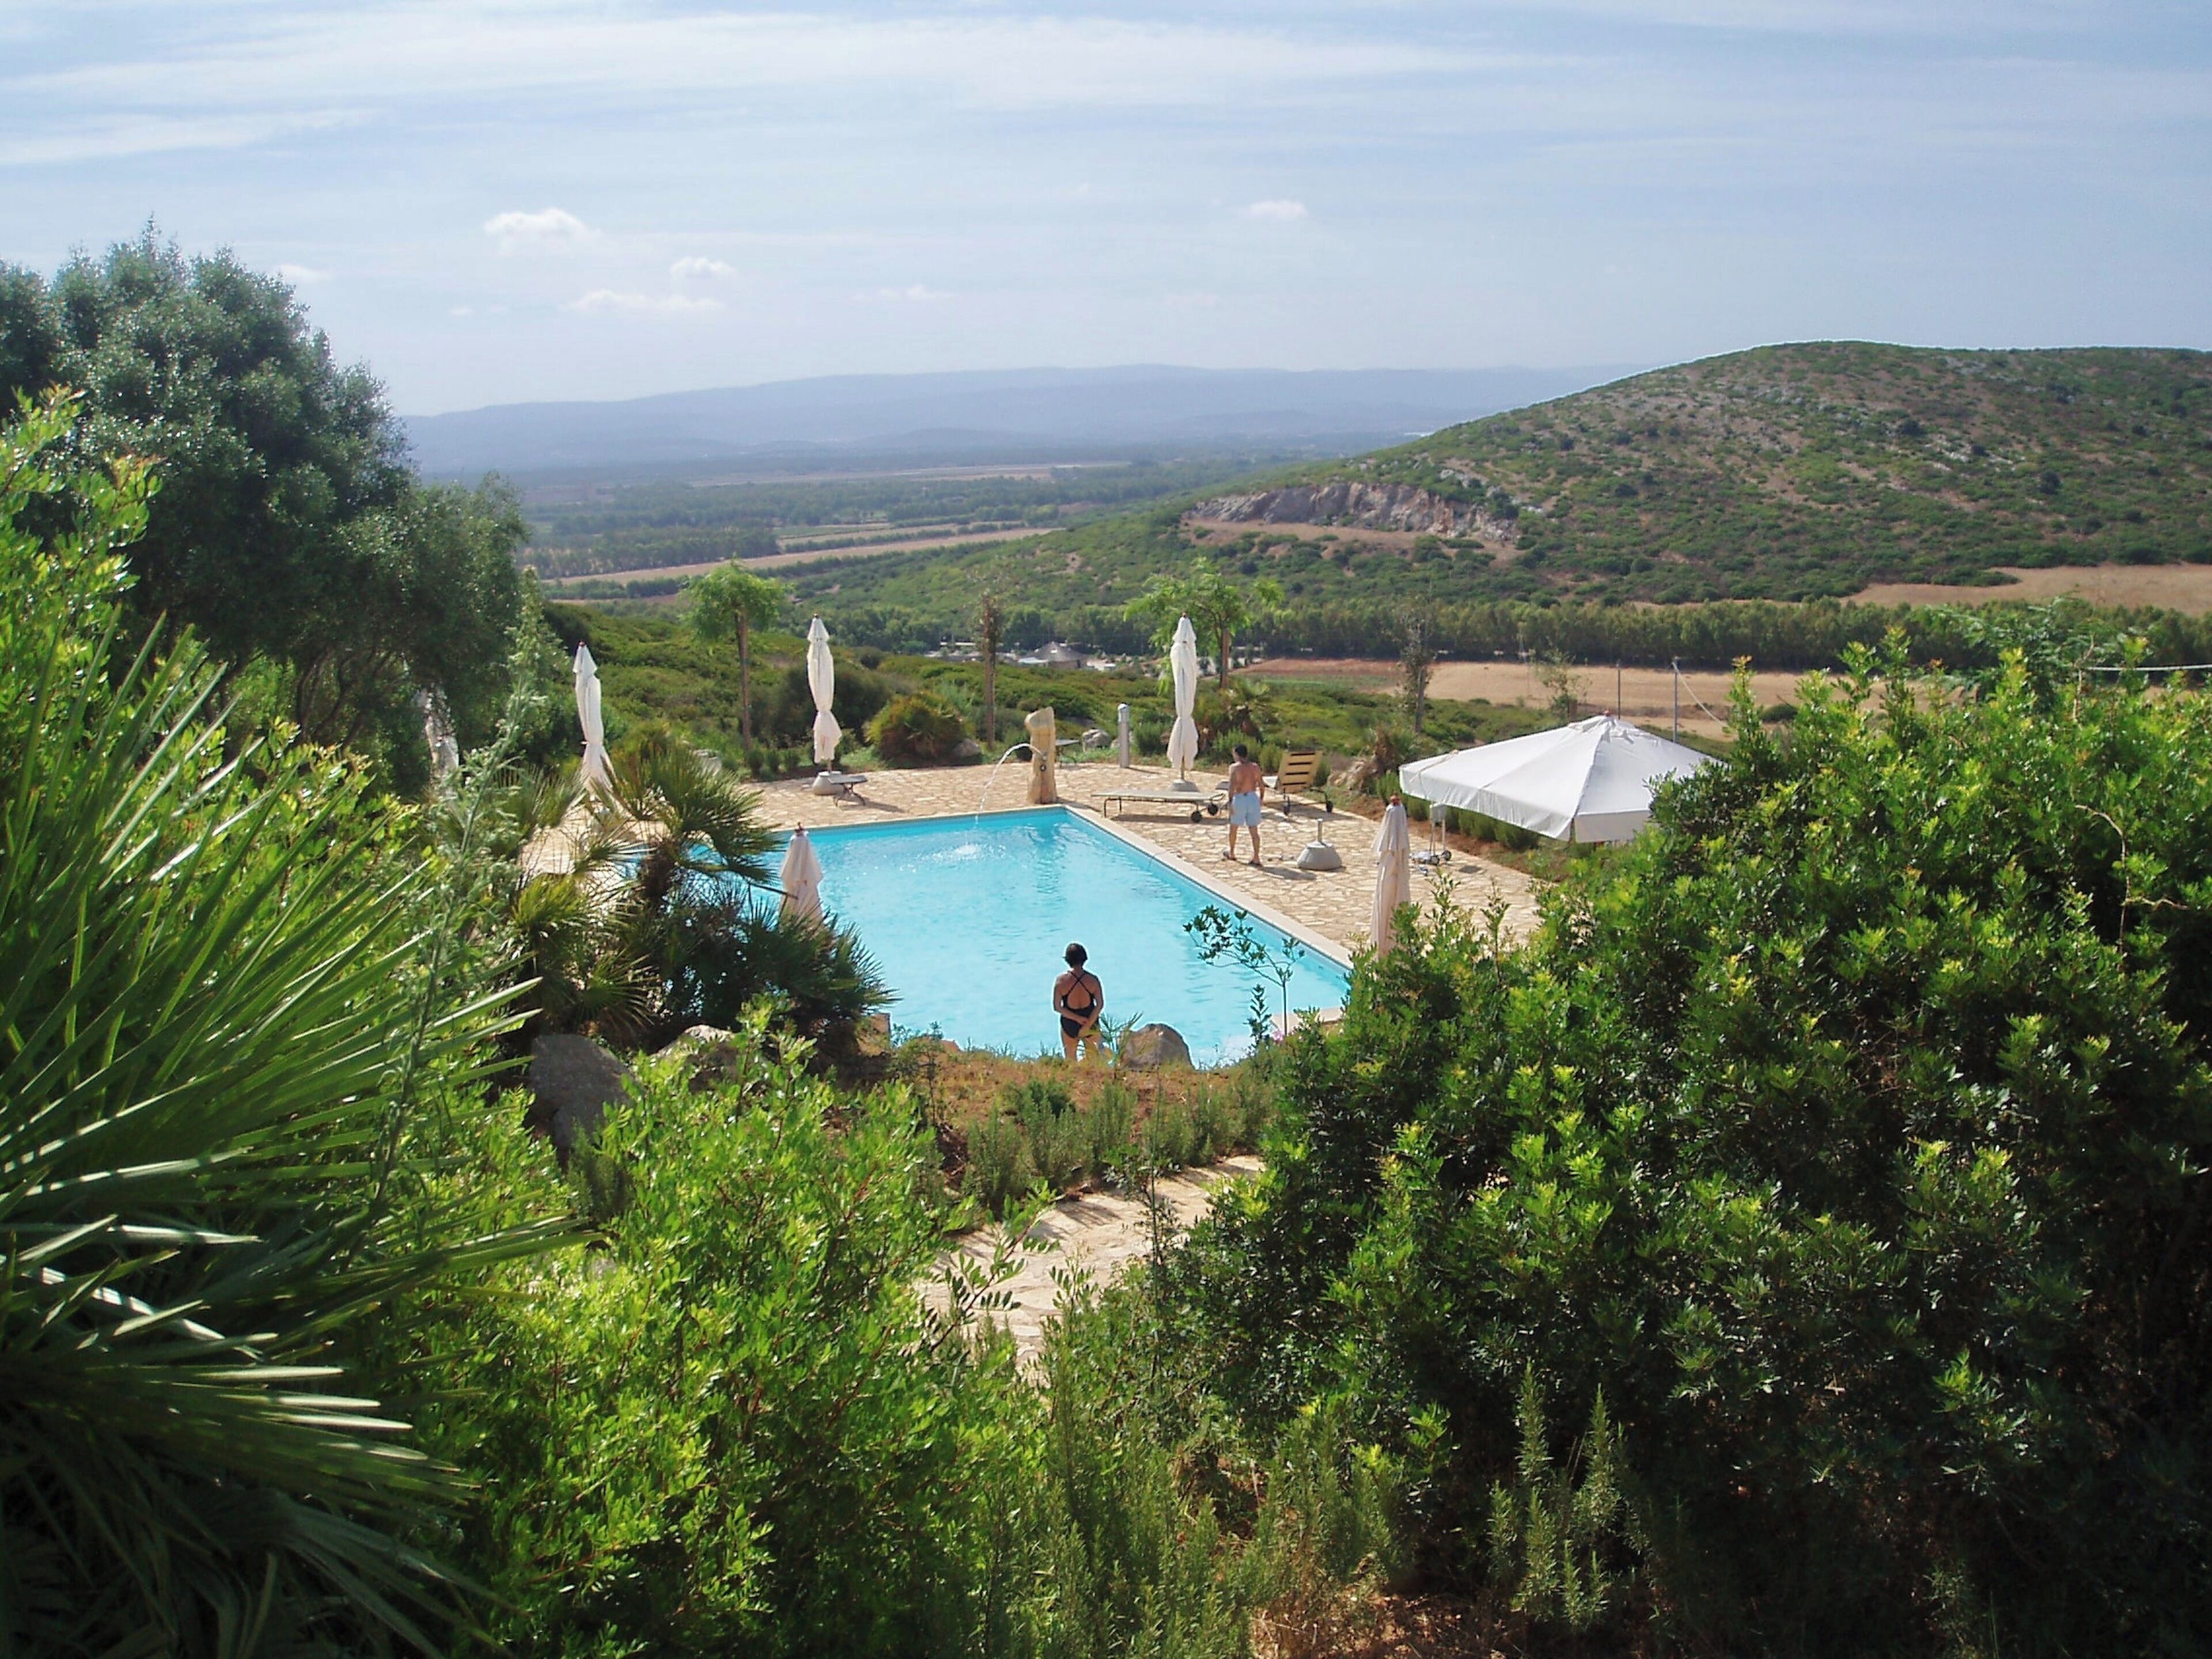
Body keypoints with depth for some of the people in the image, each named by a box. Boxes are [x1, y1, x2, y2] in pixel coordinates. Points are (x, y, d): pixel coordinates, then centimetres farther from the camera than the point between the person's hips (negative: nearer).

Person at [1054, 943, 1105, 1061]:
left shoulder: (1061, 981, -15)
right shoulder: (1093, 979, -13)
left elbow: (1057, 1007, -13)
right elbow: (1100, 1005, -15)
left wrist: (1078, 1019, -13)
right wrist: (1088, 1024, -13)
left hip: (1069, 1025, -1)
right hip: (1091, 1024, 1)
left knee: (1070, 1060, 18)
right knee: (1094, 1059, 20)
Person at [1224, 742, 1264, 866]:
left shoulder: (1234, 768, -8)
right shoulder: (1255, 767, 3)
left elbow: (1232, 786, -17)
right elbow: (1261, 784, 5)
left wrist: (1230, 802, -18)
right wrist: (1261, 798, 17)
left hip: (1239, 799, -3)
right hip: (1253, 798, 3)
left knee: (1233, 827, 17)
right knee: (1254, 830, 5)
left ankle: (1232, 854, 31)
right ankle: (1256, 857, 0)